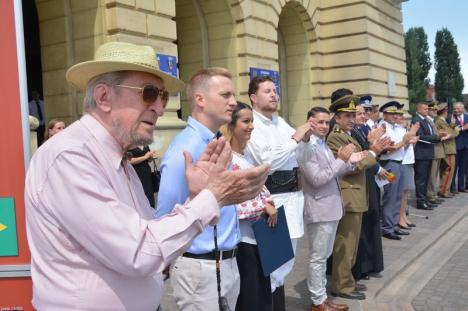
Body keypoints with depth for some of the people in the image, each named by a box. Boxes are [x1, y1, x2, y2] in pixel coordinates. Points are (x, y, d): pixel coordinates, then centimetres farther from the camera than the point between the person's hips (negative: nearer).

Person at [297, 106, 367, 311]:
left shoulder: (324, 145, 12)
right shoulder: (306, 148, -15)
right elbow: (318, 179, -22)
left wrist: (350, 161, 2)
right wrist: (341, 159, -20)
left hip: (331, 207, 9)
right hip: (319, 210, -9)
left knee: (323, 256, 17)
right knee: (317, 258, 2)